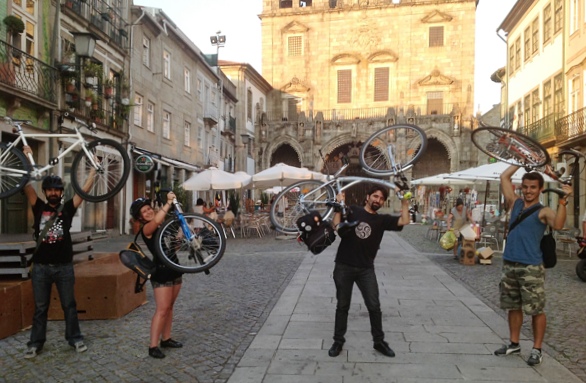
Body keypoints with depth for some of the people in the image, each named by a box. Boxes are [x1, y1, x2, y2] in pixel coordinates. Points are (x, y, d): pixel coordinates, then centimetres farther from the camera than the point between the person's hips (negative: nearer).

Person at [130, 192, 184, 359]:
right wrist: (169, 202, -34)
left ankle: (166, 339, 26)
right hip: (161, 271, -8)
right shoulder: (146, 229, -15)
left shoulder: (163, 224, 9)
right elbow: (156, 220, -35)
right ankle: (153, 346, -1)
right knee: (162, 310, -8)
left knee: (169, 307, 15)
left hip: (174, 268, 8)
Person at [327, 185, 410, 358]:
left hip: (366, 269, 2)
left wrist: (405, 203, -9)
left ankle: (379, 341, 21)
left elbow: (404, 221, -9)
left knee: (374, 306, 3)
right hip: (343, 267, -1)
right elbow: (337, 226, -13)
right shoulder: (352, 211, 0)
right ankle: (338, 341, 23)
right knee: (342, 306, 10)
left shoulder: (382, 220, 5)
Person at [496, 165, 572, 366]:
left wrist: (563, 200, -30)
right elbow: (504, 177, 11)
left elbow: (558, 224, -26)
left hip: (532, 268, -5)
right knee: (513, 307, 16)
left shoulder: (543, 212, -4)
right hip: (509, 265, 6)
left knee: (536, 310, 2)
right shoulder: (515, 203, 10)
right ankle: (514, 344, 30)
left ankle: (537, 349, 16)